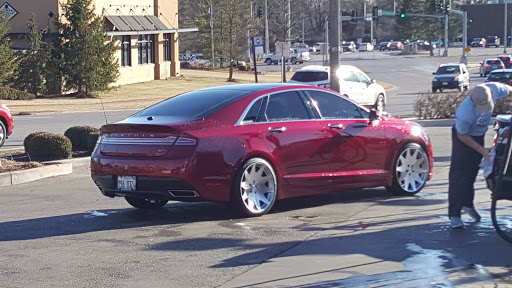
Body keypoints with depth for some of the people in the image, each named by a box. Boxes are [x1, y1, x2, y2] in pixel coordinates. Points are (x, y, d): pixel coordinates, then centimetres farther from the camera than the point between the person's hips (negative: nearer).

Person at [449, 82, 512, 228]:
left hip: (479, 135, 6)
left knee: (472, 172, 17)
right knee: (458, 175, -11)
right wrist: (481, 150, -17)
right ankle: (454, 214, -10)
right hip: (463, 136, -6)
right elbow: (462, 136, -21)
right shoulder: (465, 113, -39)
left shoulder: (494, 88, -27)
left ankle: (467, 204, 34)